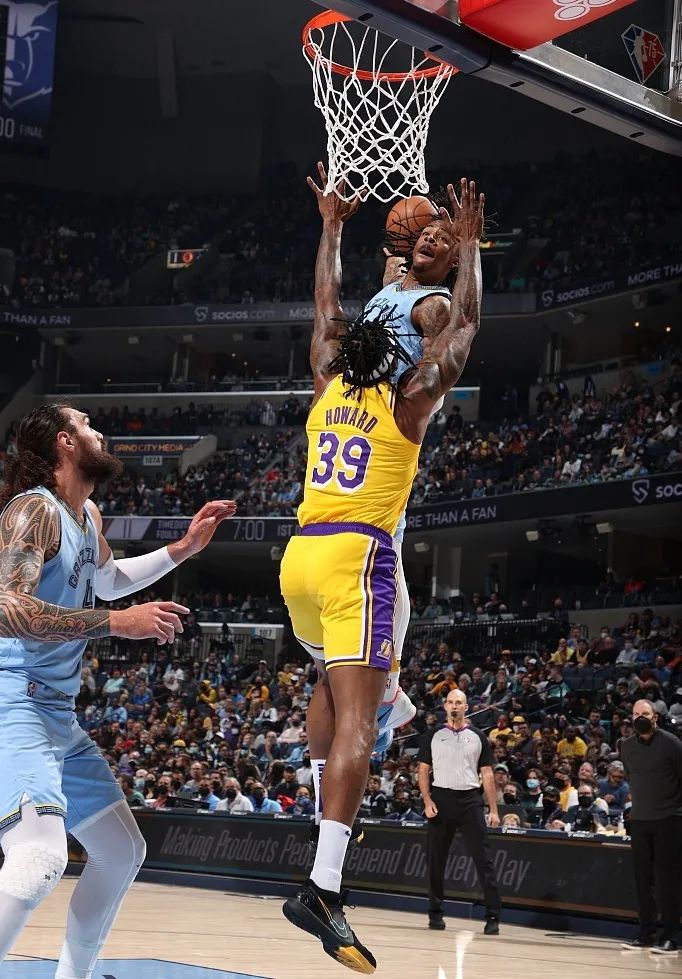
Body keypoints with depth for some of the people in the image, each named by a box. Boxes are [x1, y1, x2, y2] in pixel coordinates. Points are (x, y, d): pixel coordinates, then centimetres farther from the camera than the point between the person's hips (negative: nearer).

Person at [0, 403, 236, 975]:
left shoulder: (88, 516, 14)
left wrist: (183, 549, 27)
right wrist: (117, 623, -30)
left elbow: (107, 582, 36)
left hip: (59, 714, 10)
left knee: (123, 852, 17)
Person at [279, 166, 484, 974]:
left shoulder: (326, 389, 15)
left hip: (300, 556, 6)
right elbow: (464, 326, 8)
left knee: (332, 685, 31)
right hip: (356, 557, -6)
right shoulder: (408, 401, 3)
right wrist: (468, 248, 16)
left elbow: (326, 310, 29)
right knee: (356, 718, -15)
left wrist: (331, 228, 36)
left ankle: (326, 805, 28)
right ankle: (323, 886, -27)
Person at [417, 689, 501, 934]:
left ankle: (493, 917, -7)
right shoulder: (433, 736, 8)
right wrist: (427, 801, -7)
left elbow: (487, 775, 8)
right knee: (436, 860, 4)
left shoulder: (477, 737, 8)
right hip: (441, 799, 1)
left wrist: (493, 810, 1)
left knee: (483, 859, -6)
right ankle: (435, 913, 15)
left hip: (470, 801, -1)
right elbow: (423, 771, 7)